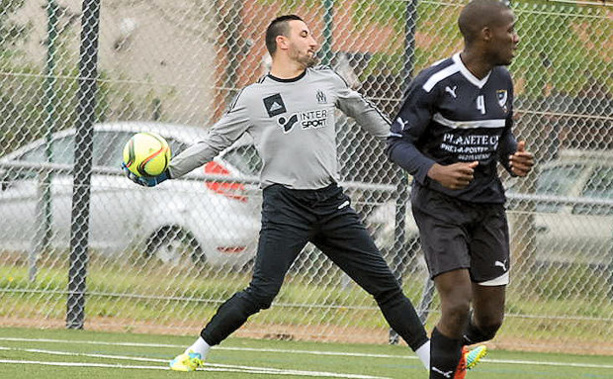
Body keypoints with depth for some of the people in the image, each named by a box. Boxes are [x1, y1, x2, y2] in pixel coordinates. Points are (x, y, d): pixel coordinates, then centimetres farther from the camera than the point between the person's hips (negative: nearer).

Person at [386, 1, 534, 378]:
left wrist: (515, 156, -2)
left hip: (487, 204, 6)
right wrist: (436, 171, -31)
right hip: (440, 204, -6)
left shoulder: (503, 81, 5)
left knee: (489, 319, 5)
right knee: (458, 305, -19)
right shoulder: (434, 82, -16)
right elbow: (398, 143, -12)